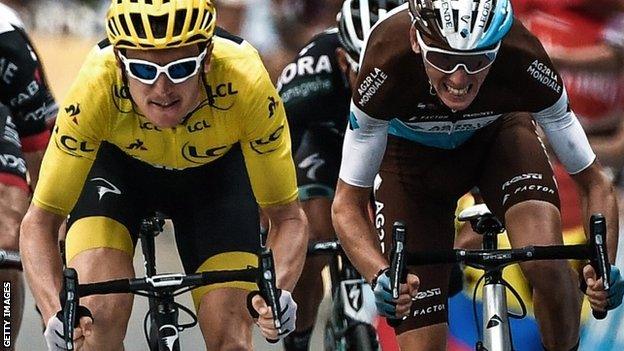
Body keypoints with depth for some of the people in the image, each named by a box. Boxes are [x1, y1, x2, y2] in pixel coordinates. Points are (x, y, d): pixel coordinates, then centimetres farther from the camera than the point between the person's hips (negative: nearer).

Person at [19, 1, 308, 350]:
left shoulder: (246, 85, -37)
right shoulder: (95, 89, -38)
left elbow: (288, 216, -24)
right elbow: (40, 220, -28)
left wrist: (280, 293, -44)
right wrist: (56, 314, -45)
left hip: (215, 167, 1)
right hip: (117, 164, 0)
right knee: (99, 315, -24)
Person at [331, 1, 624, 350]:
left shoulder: (524, 61, -35)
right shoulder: (387, 66, -38)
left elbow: (594, 182, -24)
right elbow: (347, 203, -28)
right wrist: (381, 277, -47)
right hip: (410, 149, 0)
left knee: (546, 264, -29)